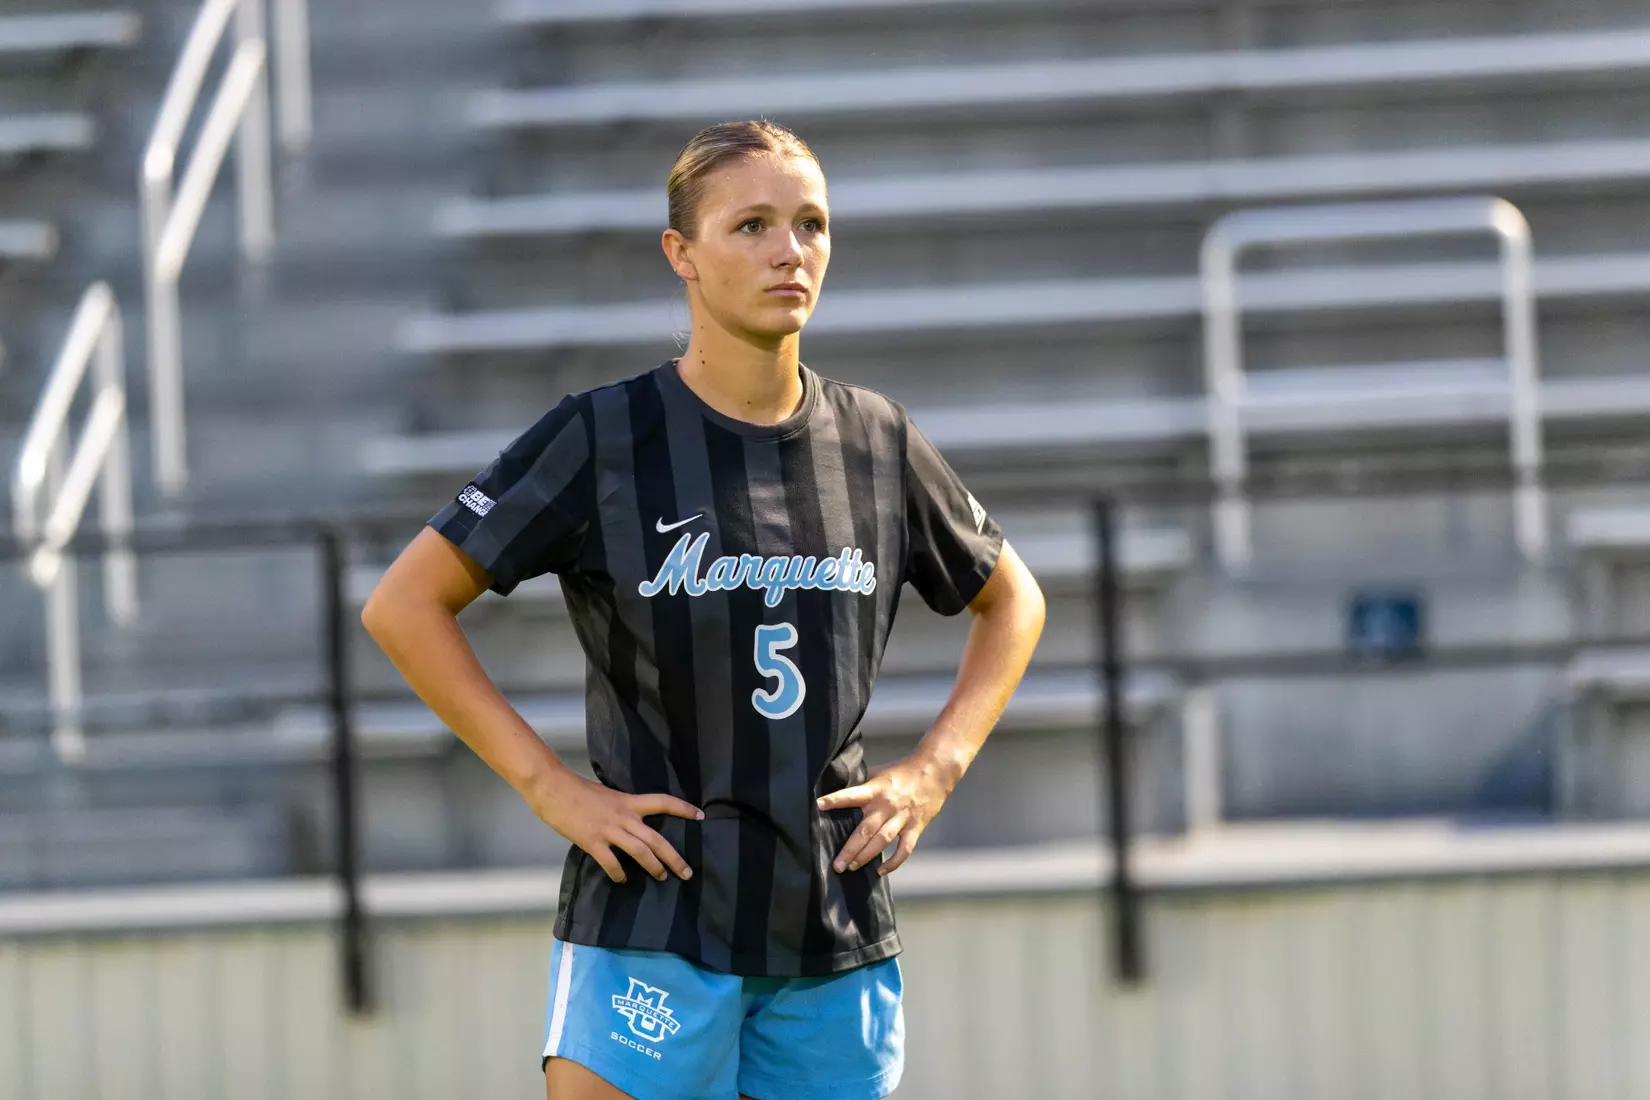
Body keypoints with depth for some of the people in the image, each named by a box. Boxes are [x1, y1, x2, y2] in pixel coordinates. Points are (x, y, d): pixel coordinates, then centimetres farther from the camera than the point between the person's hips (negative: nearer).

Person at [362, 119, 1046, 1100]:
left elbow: (1012, 600, 23)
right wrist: (549, 785, -9)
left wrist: (937, 768, 8)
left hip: (839, 938, 4)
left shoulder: (878, 444, 6)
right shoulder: (604, 439, -6)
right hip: (653, 924, -4)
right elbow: (405, 606, -4)